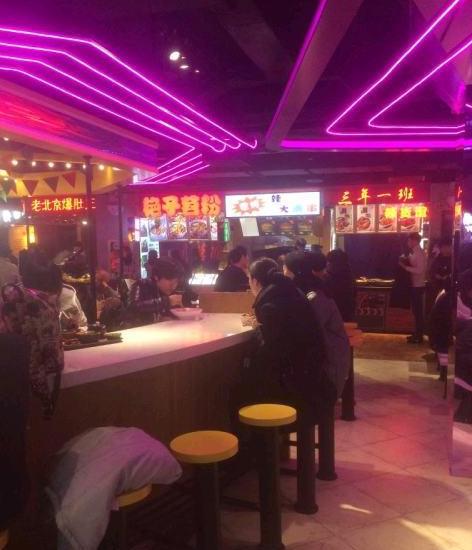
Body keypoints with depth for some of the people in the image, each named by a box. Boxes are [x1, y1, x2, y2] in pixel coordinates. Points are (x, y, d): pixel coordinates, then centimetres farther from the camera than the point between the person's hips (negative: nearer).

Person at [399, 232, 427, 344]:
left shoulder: (419, 253, -17)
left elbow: (419, 270, -24)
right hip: (414, 285, 10)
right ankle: (417, 334, 23)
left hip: (418, 286, -10)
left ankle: (419, 336, 3)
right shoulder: (415, 253, 12)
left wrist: (405, 267, -20)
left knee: (418, 311, -4)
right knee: (416, 310, 14)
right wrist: (405, 261, 0)